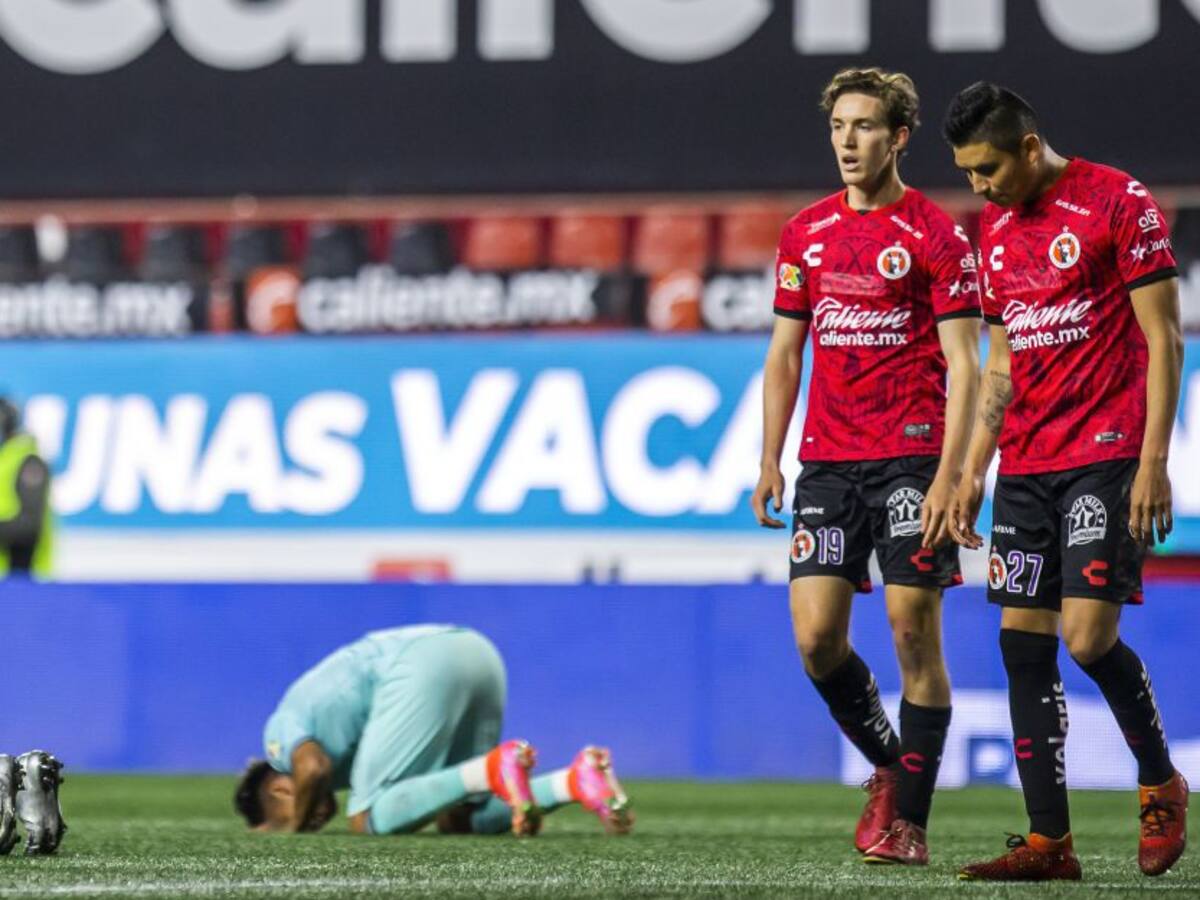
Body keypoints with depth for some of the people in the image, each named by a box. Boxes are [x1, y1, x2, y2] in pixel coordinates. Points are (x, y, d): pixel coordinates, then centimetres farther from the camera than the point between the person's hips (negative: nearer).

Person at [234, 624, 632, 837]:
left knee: (369, 819, -6)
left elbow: (313, 767, -7)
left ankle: (494, 771, -25)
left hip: (424, 665, -9)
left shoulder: (280, 730, 16)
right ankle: (578, 779, -10)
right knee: (459, 820, 13)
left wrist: (292, 827, 6)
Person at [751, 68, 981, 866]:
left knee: (914, 630, -5)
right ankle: (889, 766, 20)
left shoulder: (936, 236, -3)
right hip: (827, 462, 4)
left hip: (910, 460, -4)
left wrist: (950, 476, -15)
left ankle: (908, 819, 1)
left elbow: (965, 367, -6)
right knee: (816, 635, -4)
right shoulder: (805, 234, 11)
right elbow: (784, 355, 17)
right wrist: (770, 460, 8)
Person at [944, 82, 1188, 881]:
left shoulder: (1120, 203, -6)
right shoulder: (994, 230, 14)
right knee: (1023, 643, 0)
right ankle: (1049, 841, 3)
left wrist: (1153, 462, -14)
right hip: (1025, 466, 7)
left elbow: (1163, 338, -8)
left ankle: (1161, 784, 10)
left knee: (1088, 635, -14)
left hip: (1107, 455, -7)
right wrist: (973, 470, 14)